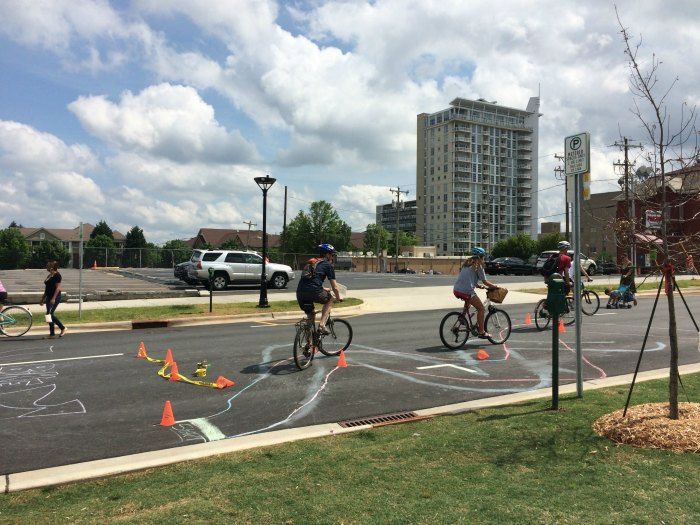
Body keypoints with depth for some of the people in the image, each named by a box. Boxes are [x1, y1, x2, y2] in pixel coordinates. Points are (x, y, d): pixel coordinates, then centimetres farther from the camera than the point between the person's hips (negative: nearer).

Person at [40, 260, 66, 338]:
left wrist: (53, 298, -25)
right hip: (49, 297, 9)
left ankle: (63, 328, -2)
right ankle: (52, 333, 12)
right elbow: (47, 288, 21)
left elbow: (58, 288, -18)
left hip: (55, 298, -9)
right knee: (50, 315, 7)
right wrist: (43, 299, 21)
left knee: (50, 314, -15)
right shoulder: (49, 275, 16)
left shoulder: (57, 275, -11)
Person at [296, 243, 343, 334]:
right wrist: (338, 298, 26)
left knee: (310, 316, 24)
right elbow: (334, 287, 8)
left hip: (300, 293, 6)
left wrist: (324, 289, 56)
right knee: (330, 299, 23)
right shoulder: (328, 265, 9)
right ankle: (322, 325, 7)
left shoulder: (311, 263, 29)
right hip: (313, 292, -6)